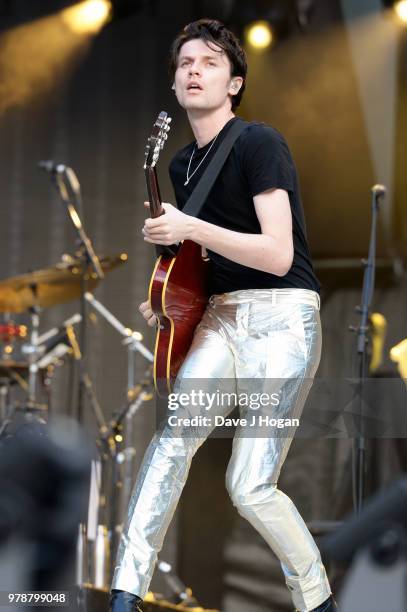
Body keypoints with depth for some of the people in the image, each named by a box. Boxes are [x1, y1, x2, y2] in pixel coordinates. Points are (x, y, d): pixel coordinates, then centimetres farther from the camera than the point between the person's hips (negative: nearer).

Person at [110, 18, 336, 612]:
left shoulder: (258, 143, -11)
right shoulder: (183, 164, 14)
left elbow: (277, 255, -20)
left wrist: (189, 228, -23)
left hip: (282, 319, -6)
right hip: (220, 317, 7)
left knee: (250, 488, -10)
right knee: (171, 434, -17)